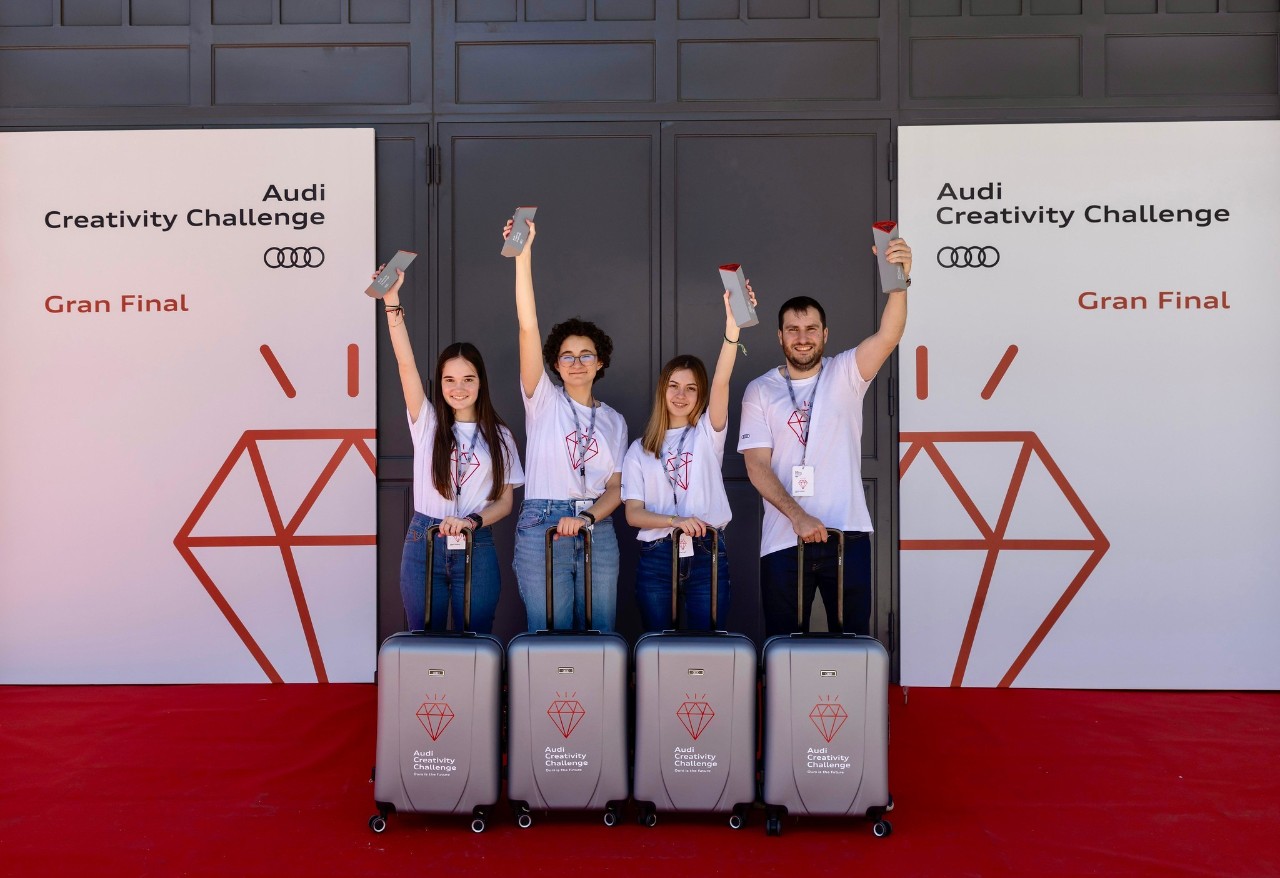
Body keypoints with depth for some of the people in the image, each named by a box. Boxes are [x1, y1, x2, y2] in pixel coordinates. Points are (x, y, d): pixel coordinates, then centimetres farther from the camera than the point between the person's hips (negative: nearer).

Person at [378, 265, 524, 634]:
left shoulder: (499, 436, 6)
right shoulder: (427, 422, 4)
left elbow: (505, 501, 5)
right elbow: (406, 364, -8)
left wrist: (472, 520, -15)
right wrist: (391, 302, -17)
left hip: (477, 548, 0)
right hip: (423, 545, 0)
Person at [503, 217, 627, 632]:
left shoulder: (614, 421, 14)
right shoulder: (544, 400, 4)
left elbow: (616, 487, 8)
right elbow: (528, 327, -8)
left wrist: (587, 517, -13)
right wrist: (523, 255, -18)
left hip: (598, 531, 3)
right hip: (541, 527, -3)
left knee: (599, 635, 5)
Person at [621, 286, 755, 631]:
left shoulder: (708, 433, 6)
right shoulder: (640, 449, 8)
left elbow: (721, 383, -12)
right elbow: (633, 513, 1)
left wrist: (732, 324, -28)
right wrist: (674, 521, -20)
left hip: (707, 555, -1)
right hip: (656, 558, 1)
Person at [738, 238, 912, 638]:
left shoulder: (845, 374, 4)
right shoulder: (760, 391, 4)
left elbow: (888, 336, -15)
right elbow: (757, 466, -4)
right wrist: (798, 516, -16)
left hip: (847, 533, 0)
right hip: (783, 539, 0)